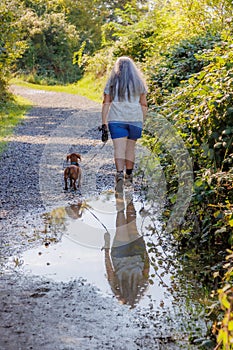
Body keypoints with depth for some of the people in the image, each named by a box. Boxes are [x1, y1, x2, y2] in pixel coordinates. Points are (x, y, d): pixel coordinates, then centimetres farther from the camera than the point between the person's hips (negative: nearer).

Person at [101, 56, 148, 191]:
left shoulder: (112, 82, 4)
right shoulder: (139, 82, 7)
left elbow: (106, 103, -1)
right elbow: (144, 104, 7)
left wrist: (104, 123, 0)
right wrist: (142, 122, 14)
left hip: (116, 119, -1)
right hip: (135, 119, 2)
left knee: (119, 148, -7)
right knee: (131, 147, 13)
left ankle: (120, 174, -25)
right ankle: (129, 175, 23)